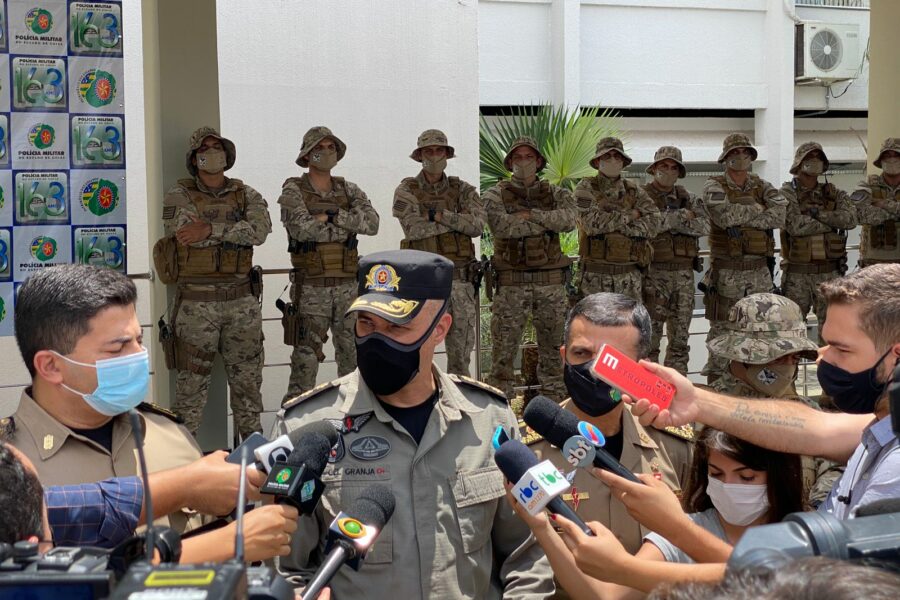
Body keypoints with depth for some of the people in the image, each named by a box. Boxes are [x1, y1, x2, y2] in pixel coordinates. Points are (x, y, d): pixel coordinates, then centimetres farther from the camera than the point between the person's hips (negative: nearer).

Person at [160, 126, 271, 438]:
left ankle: (252, 435, 25)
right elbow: (186, 232, -16)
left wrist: (211, 229, -20)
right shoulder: (179, 194, 1)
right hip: (196, 301, -3)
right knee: (192, 380, 2)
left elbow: (259, 230, -12)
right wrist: (235, 230, -9)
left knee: (247, 376, 11)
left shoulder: (247, 195, 8)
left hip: (242, 299, 3)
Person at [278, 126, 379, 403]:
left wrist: (331, 216, -17)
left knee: (354, 355, 11)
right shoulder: (293, 190, -3)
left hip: (347, 286, 5)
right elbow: (302, 229, -21)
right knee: (305, 361, -3)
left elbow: (372, 223, -8)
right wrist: (349, 224, -10)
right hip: (311, 289, -4)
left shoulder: (349, 191, 10)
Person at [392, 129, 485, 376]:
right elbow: (414, 228, -15)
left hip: (460, 279, 2)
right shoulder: (406, 191, 1)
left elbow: (477, 225, -8)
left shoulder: (462, 190, 8)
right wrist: (458, 221, -8)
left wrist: (439, 215, -16)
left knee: (461, 349, 7)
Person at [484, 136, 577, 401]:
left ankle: (555, 401, 20)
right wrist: (546, 223, -11)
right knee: (503, 348, -2)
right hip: (511, 282, -2)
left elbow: (568, 219, -12)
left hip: (550, 281, 2)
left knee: (552, 347, 10)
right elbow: (501, 225, -17)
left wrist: (531, 215, -17)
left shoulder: (556, 194, 10)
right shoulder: (496, 195, 3)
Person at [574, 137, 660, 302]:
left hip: (629, 275, 3)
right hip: (595, 275, -3)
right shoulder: (586, 188, 0)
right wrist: (629, 215, -8)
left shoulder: (635, 191, 9)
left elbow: (653, 225, -6)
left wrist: (611, 223, -14)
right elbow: (592, 223, -17)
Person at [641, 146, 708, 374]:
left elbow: (704, 225, -4)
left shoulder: (688, 199, 13)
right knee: (650, 334, -3)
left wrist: (669, 221, -12)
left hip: (684, 274, 5)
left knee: (680, 336, 8)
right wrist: (681, 216, -13)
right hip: (653, 274, -5)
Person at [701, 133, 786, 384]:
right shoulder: (714, 186, -2)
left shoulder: (763, 186, 10)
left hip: (760, 271, 4)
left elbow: (780, 214, -9)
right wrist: (757, 207, -8)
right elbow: (725, 215, -23)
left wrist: (742, 219, -17)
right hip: (726, 272, -4)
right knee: (721, 330, 1)